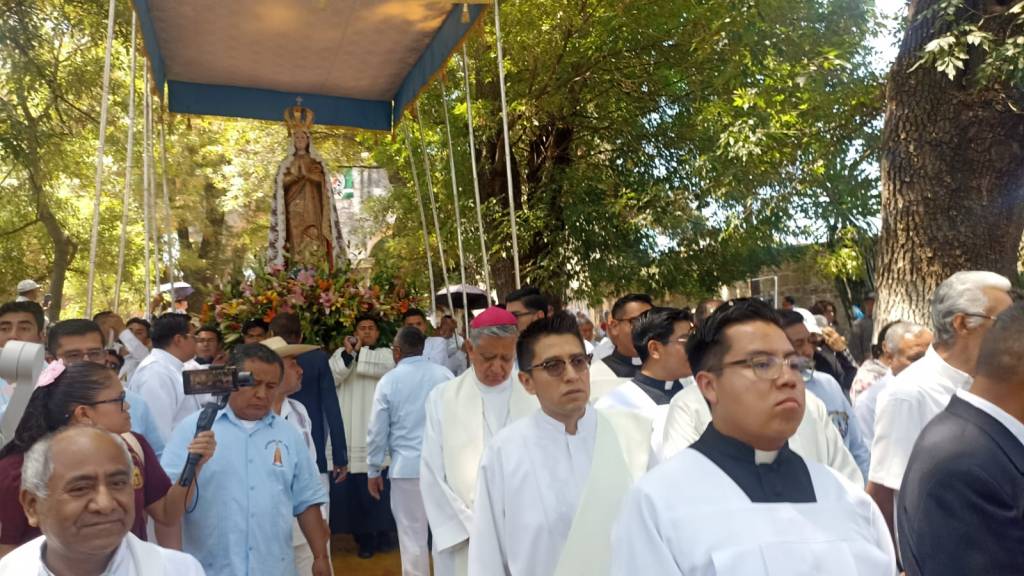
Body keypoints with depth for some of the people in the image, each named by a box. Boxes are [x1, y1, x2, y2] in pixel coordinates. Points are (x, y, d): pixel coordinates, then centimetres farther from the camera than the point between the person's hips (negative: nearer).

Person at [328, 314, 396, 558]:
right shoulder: (340, 353, 14)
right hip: (350, 430, 1)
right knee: (355, 485, 1)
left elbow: (385, 367, -13)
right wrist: (348, 353, -12)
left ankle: (381, 533, 13)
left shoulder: (385, 353, 10)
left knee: (378, 483, -2)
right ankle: (364, 535, 15)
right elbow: (330, 378, -2)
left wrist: (359, 352, -7)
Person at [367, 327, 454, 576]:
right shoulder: (445, 374, 0)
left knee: (413, 535, 9)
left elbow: (377, 431, 0)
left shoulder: (388, 381, -3)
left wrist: (373, 471, 11)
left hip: (407, 466, -2)